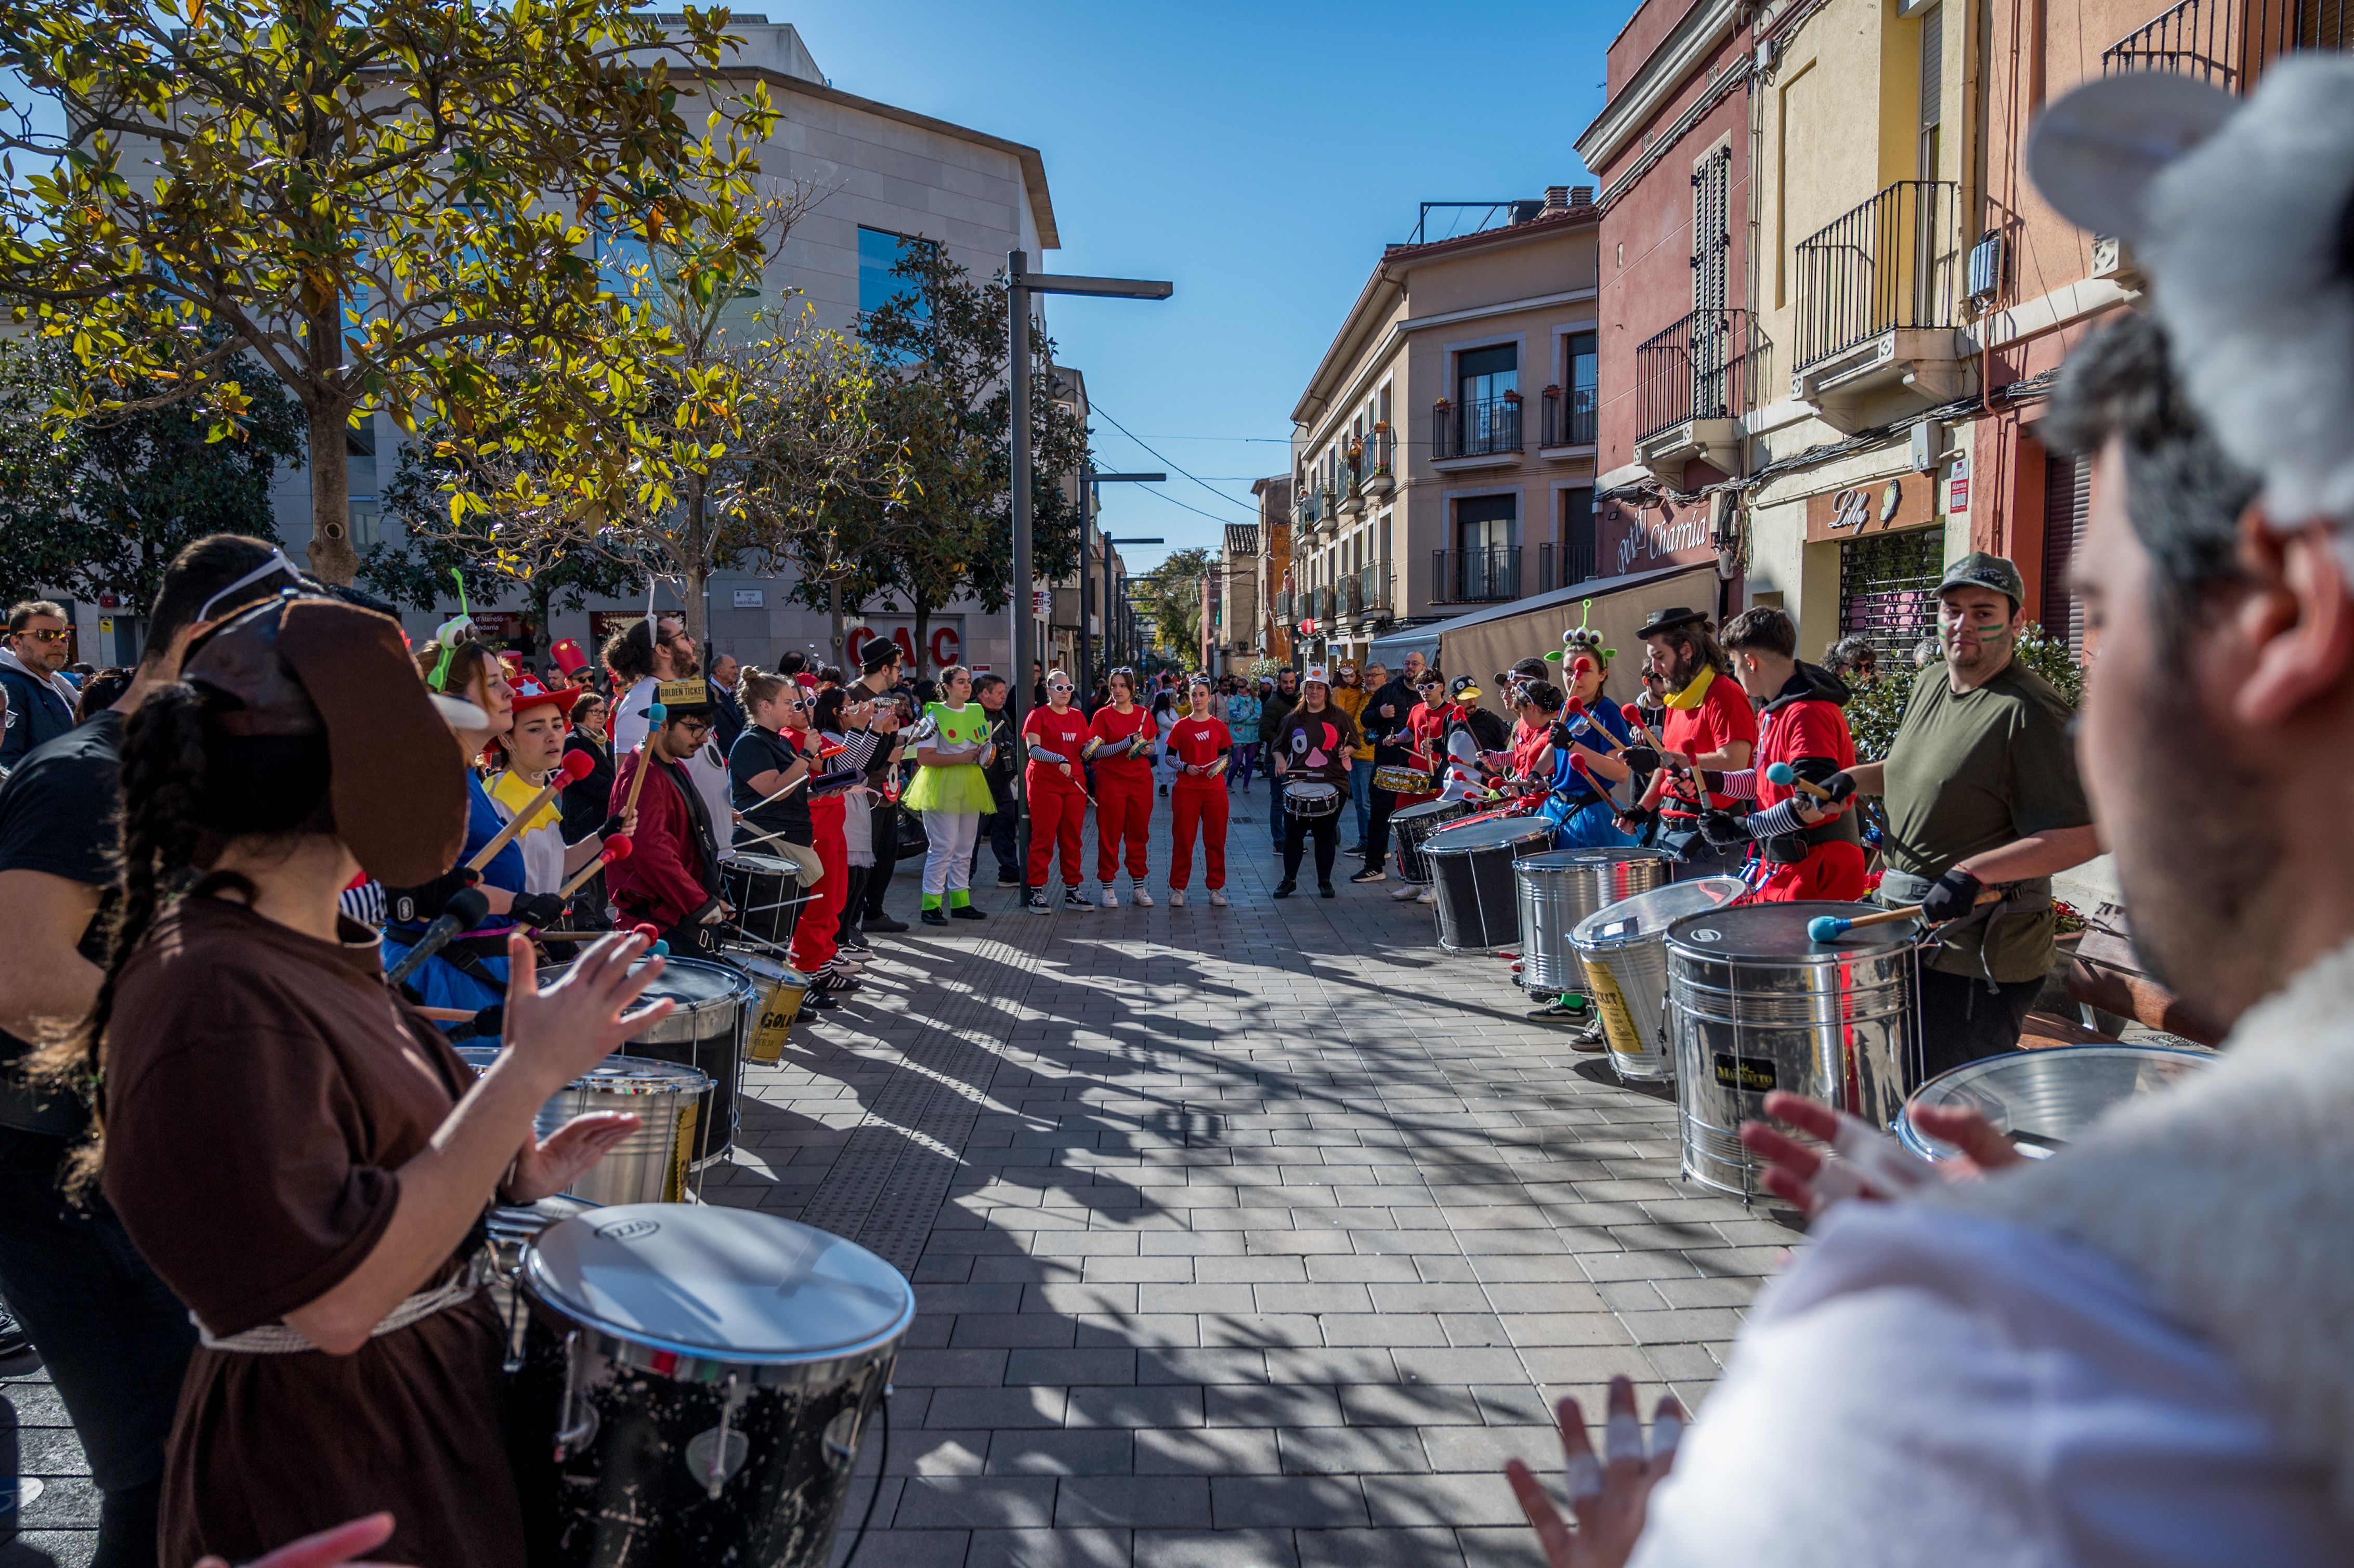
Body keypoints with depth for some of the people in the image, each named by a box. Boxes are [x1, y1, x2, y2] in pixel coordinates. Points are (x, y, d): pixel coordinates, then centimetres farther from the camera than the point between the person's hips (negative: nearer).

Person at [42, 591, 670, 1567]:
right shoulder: (213, 999, -28)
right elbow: (339, 1300, -32)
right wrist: (531, 1070, -30)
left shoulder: (311, 954, 3)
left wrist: (510, 1175, 4)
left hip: (428, 1407, 9)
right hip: (328, 1486, -9)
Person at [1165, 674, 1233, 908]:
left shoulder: (1219, 726, 6)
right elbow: (1170, 757, 4)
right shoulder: (1181, 726, 2)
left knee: (1215, 840, 5)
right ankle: (1177, 889, 10)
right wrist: (1185, 767, -12)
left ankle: (1216, 888, 14)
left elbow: (1225, 755, 12)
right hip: (1186, 790, -1)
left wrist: (1220, 765, -9)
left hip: (1215, 789, 1)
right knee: (1183, 840, 1)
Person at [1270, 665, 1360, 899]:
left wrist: (1346, 751, -10)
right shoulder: (1293, 718, 8)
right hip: (1298, 782, 1)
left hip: (1332, 783, -1)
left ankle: (1325, 882, 17)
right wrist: (1280, 759, -6)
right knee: (1294, 833, 1)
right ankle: (1289, 880, 15)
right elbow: (1279, 747, 15)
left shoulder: (1339, 717, 5)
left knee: (1326, 835, 4)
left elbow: (1353, 744, 12)